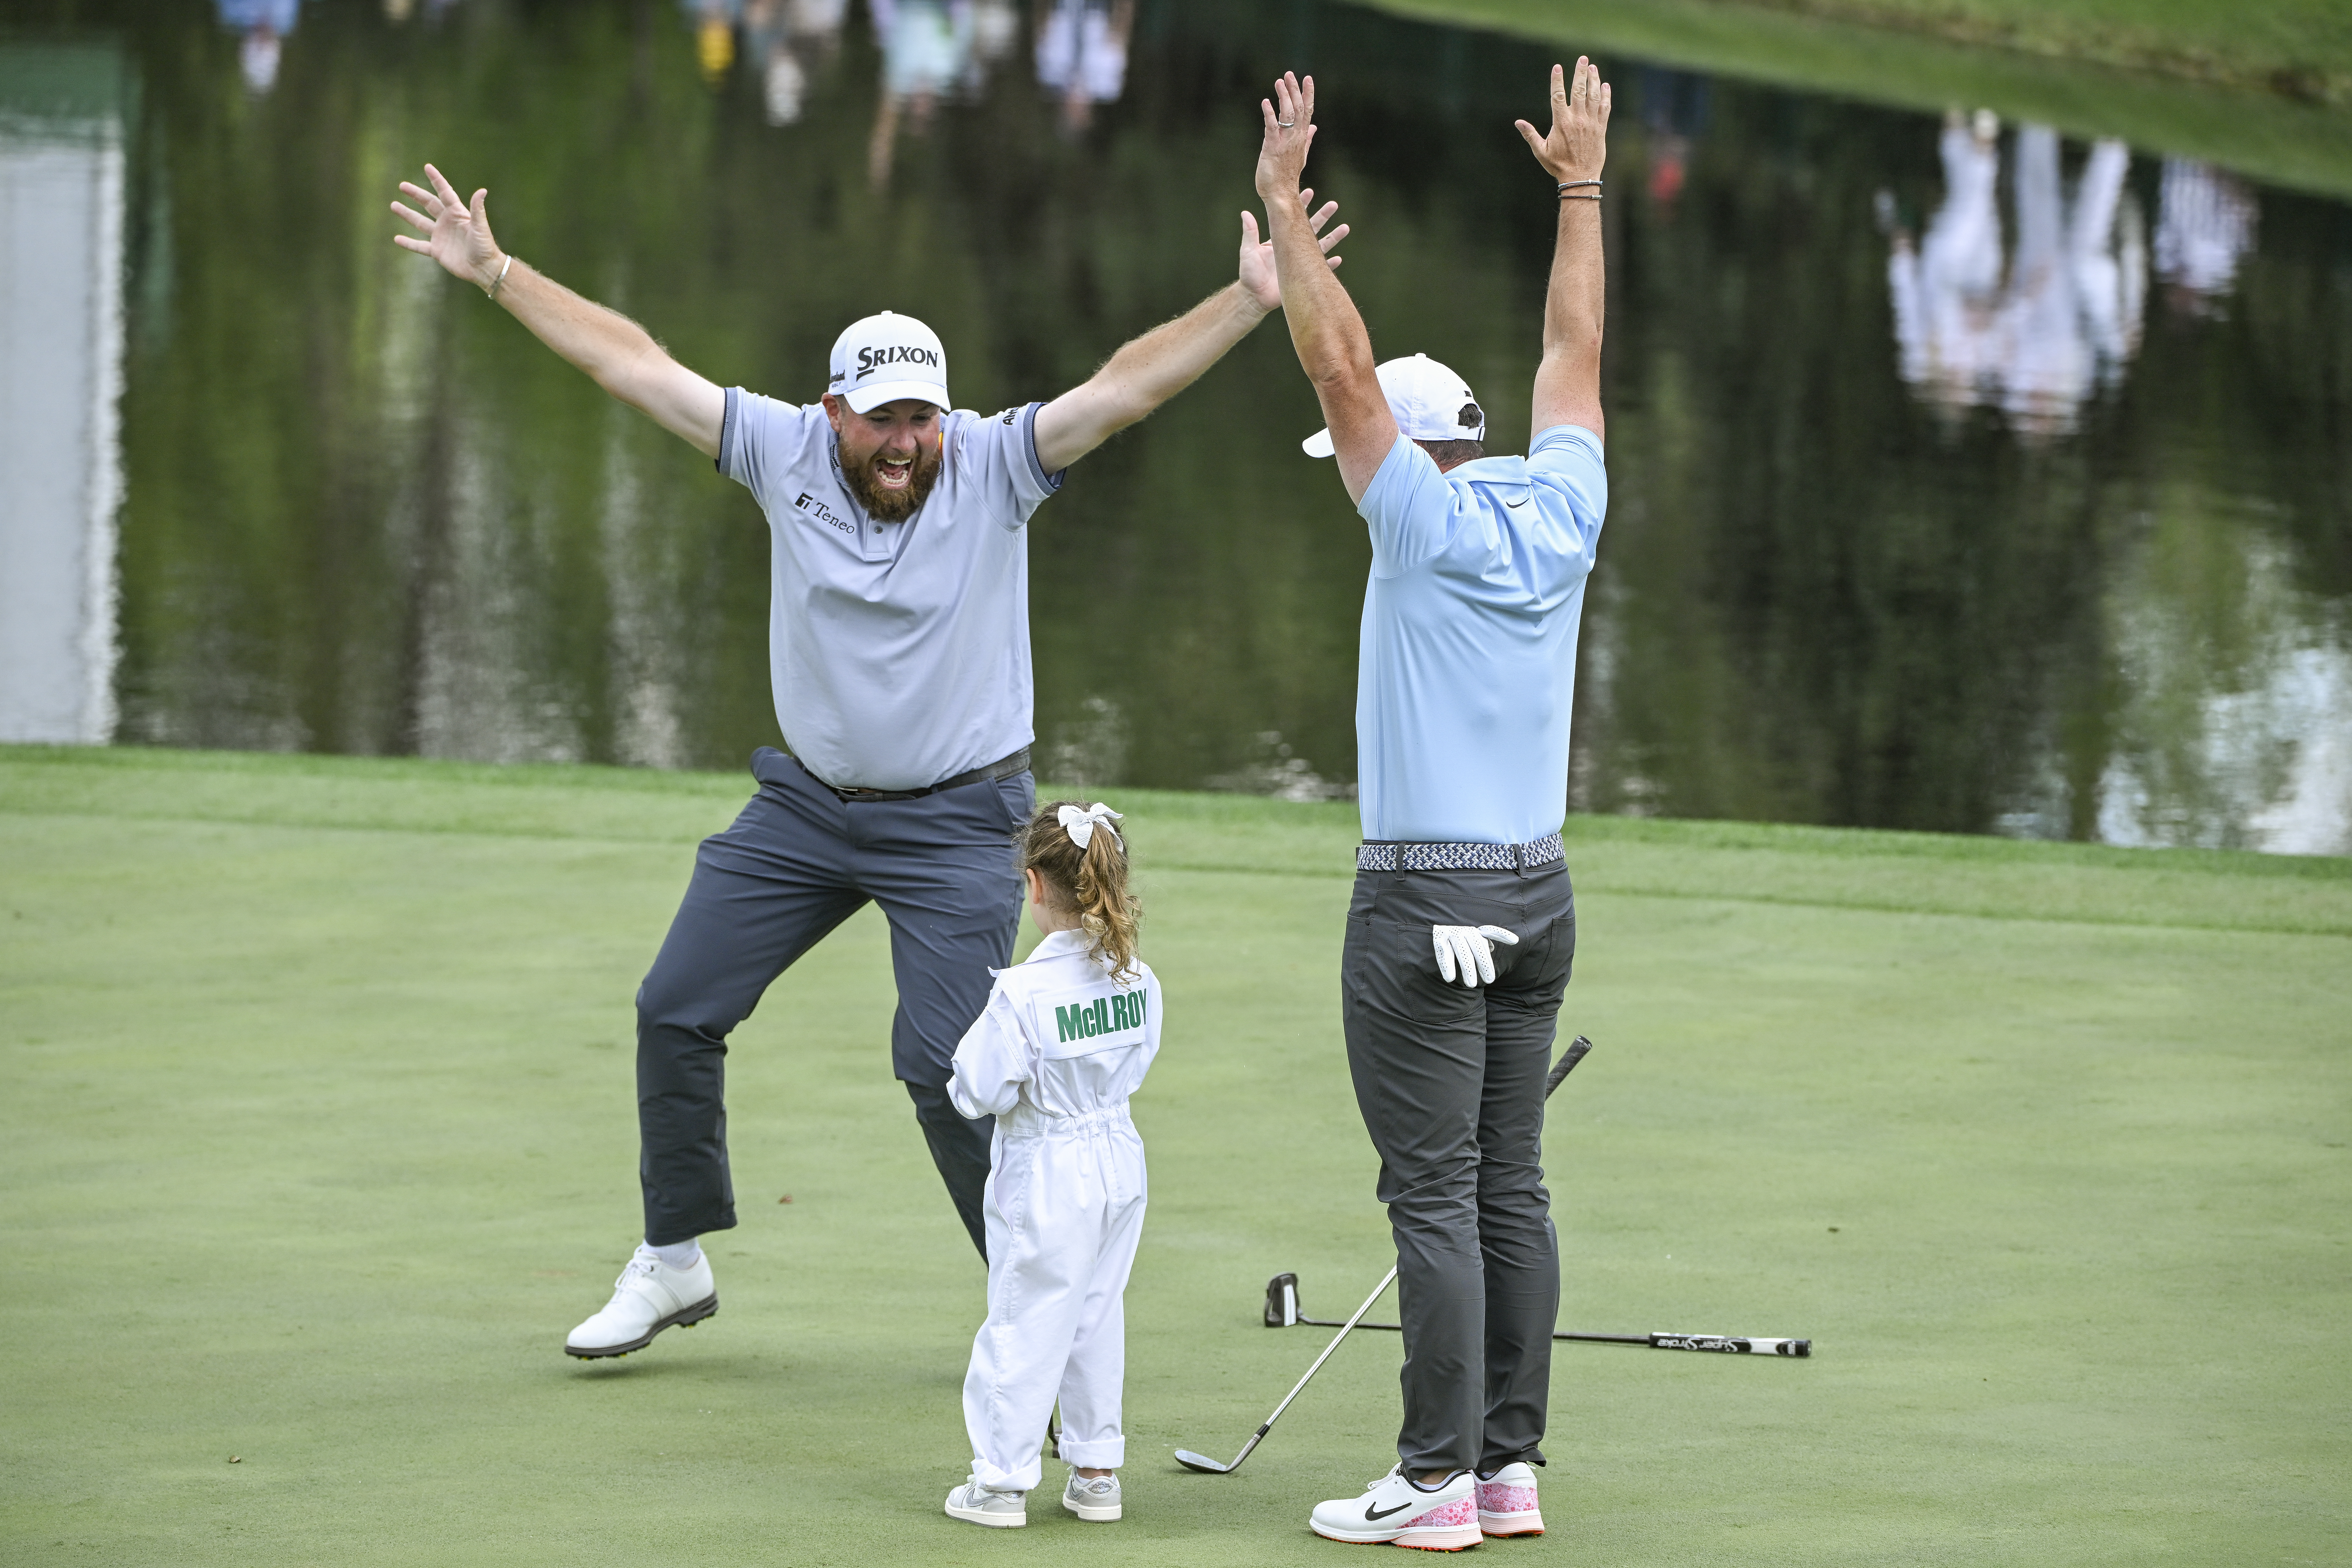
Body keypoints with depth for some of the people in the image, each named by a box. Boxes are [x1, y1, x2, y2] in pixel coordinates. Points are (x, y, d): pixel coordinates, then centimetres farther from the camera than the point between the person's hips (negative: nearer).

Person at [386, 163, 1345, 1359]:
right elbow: (634, 365, -4)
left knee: (944, 1063, -14)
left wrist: (1248, 302, -39)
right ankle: (676, 1261, 23)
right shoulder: (787, 452, -7)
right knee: (676, 1008, 6)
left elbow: (1121, 388, -26)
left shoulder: (994, 466, -14)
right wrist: (495, 272, -5)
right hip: (807, 801, 5)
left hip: (955, 821, -4)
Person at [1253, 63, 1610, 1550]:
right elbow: (1574, 349, 18)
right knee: (1511, 1187, 8)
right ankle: (1512, 1466, 8)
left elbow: (1341, 358, -14)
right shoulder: (1563, 515, 6)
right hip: (1539, 893, 7)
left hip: (1429, 903, -7)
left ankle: (1439, 1479, -7)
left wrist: (1287, 202, -11)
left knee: (1436, 1195, -6)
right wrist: (1581, 187, 25)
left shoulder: (1429, 520, -10)